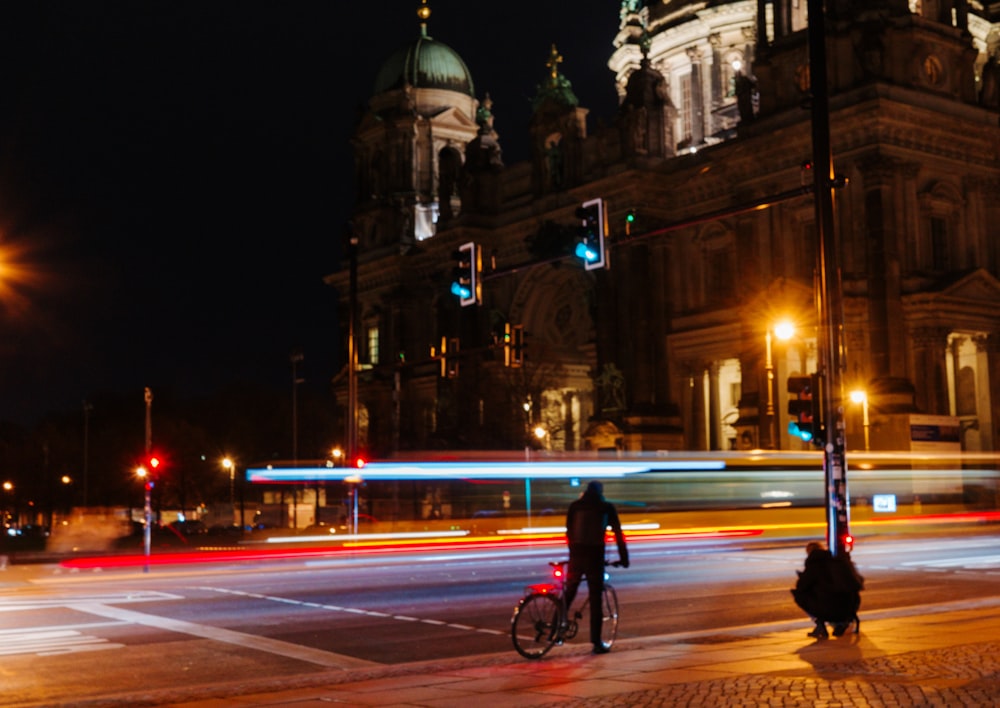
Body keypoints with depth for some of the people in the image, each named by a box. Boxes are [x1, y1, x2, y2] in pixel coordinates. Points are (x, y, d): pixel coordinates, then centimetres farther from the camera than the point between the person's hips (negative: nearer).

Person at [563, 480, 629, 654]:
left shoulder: (575, 506, 11)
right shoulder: (607, 507, 7)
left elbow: (569, 531, 12)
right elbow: (618, 533, 7)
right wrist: (624, 558, 13)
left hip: (577, 554, 2)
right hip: (595, 555, -2)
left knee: (569, 593, 16)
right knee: (596, 600, 3)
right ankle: (597, 643, 4)